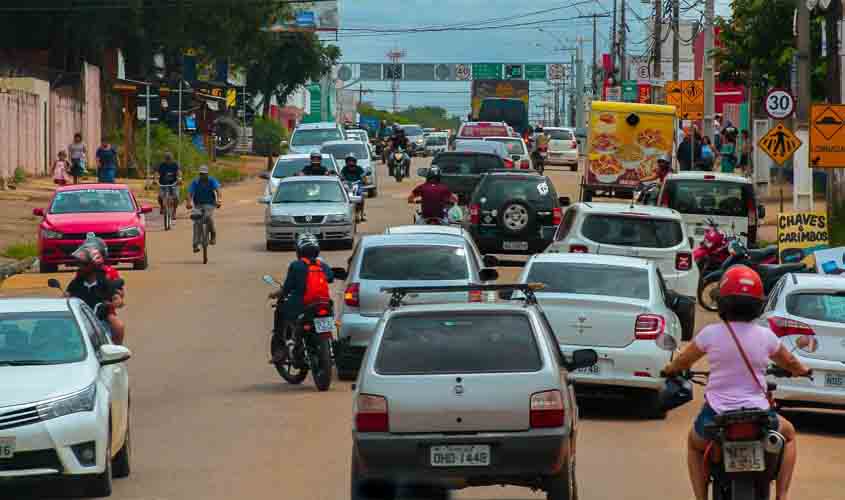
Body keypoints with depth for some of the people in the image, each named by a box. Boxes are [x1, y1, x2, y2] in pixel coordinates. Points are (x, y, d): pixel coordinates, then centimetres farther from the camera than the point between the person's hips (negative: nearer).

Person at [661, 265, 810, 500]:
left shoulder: (710, 334, -7)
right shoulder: (765, 337, -3)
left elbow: (683, 361, 11)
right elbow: (790, 362, 17)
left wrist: (668, 369, 34)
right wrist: (803, 371, 40)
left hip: (716, 417, 0)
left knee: (694, 444, 33)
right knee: (788, 433, 32)